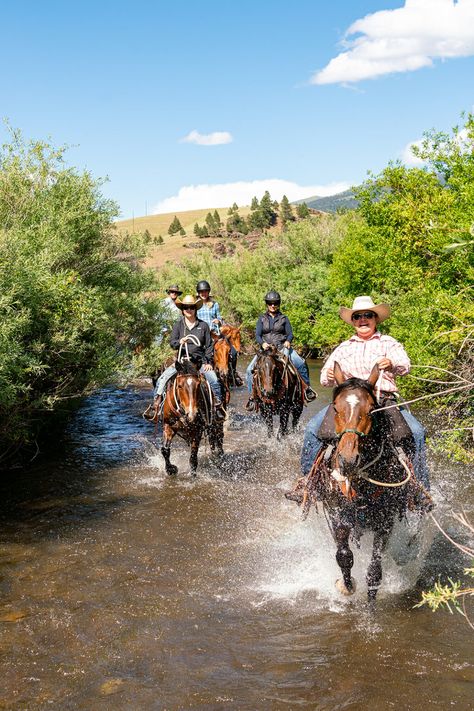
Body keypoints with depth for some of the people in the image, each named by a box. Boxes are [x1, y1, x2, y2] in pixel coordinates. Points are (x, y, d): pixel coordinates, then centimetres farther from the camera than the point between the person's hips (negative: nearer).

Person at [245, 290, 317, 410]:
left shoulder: (284, 318, 8)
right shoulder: (262, 318, 9)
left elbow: (290, 334, 3)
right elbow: (257, 335, 1)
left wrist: (288, 341, -21)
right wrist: (263, 343, -21)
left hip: (282, 347, -1)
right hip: (266, 348, 1)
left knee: (301, 363, -22)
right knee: (250, 370, -17)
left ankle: (307, 387, -2)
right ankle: (252, 395, -4)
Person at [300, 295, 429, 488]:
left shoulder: (388, 342, 10)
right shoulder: (344, 347, 19)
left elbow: (405, 365, -8)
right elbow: (325, 378, 17)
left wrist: (392, 365, -33)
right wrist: (329, 377, -9)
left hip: (385, 399, -2)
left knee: (416, 432, -24)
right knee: (313, 428, -18)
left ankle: (420, 485, -13)